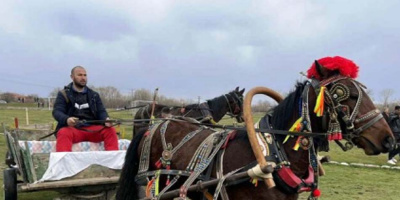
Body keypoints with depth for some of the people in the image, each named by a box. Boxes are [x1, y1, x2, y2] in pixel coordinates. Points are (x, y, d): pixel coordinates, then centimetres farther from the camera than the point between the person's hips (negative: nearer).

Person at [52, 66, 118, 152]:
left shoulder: (94, 95, 22)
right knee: (64, 133, -35)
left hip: (93, 129, 3)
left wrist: (106, 119, -14)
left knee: (110, 130, -23)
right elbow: (57, 111, -1)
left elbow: (101, 111, 13)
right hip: (73, 128, -3)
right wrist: (66, 119, -26)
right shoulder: (64, 94, 12)